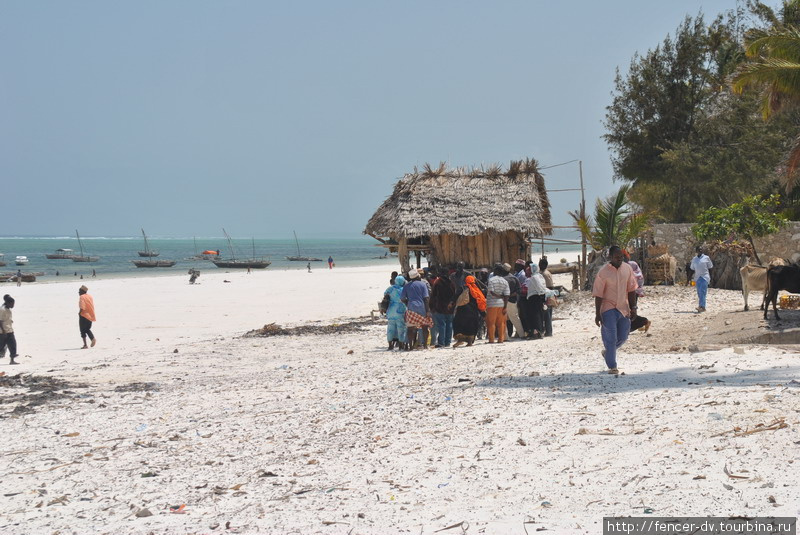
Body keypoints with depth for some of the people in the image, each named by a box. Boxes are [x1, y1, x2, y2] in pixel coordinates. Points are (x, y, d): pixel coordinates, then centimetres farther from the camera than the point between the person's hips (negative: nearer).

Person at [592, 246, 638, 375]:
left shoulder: (627, 269, 2)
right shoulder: (603, 272, -12)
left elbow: (631, 290, 9)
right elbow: (598, 295, -10)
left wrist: (633, 308, 5)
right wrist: (597, 314, -11)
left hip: (624, 308, 5)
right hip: (608, 309, -5)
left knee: (623, 337, 10)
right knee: (611, 338, -4)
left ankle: (607, 352, 37)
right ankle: (612, 367, 6)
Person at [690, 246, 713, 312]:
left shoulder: (706, 258, 3)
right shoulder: (694, 259, 12)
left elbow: (710, 268, 6)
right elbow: (692, 269, 16)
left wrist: (710, 278, 1)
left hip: (705, 277, -4)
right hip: (697, 278, 4)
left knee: (702, 291, -18)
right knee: (699, 293, 3)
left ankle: (702, 306, -28)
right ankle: (702, 307, 9)